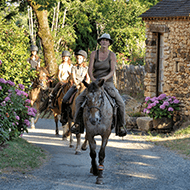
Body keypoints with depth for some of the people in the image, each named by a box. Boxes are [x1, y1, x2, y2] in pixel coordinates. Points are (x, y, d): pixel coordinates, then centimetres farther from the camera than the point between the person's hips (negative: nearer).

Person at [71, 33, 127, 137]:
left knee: (120, 103, -19)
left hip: (108, 83, -2)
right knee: (79, 100, -12)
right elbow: (90, 69, -4)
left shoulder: (112, 55, -1)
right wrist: (92, 79, -23)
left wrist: (106, 77, -30)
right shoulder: (94, 54, 2)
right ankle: (77, 122, 1)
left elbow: (112, 71, -10)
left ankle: (121, 126, -2)